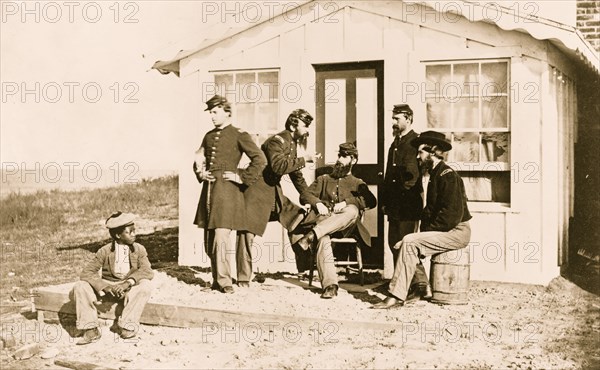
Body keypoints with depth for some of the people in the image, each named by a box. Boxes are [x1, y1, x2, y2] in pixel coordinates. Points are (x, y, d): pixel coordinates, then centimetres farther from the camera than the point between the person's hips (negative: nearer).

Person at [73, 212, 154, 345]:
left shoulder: (139, 250, -4)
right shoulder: (105, 251, -6)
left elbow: (147, 271, -17)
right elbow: (87, 272, -11)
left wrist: (128, 282, -34)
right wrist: (103, 287, -28)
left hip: (130, 287, -1)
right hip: (107, 285, 1)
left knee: (145, 286, -32)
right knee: (80, 286, -22)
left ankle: (125, 326, -21)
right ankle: (91, 329, -19)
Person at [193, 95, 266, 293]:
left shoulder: (239, 135, -3)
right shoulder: (209, 136, 17)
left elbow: (260, 159, -9)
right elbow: (199, 159, 29)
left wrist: (242, 177, -10)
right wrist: (200, 173, 9)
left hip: (227, 189, -7)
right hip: (209, 189, 7)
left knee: (221, 237, -12)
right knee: (209, 239, 7)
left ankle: (224, 281, -3)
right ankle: (217, 279, 17)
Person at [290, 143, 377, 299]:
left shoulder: (358, 184, 25)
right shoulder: (324, 179, 31)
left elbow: (371, 201, 4)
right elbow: (305, 195, 17)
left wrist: (346, 202, -11)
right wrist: (318, 203, -5)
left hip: (345, 227, 0)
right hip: (323, 220, 1)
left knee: (352, 210, -37)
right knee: (323, 239, -37)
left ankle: (312, 235, -49)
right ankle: (330, 284, -49)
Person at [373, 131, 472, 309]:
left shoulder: (447, 175, -14)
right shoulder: (434, 174, 17)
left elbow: (452, 214, -21)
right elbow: (430, 209, 20)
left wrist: (429, 230, -16)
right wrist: (425, 231, 5)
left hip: (457, 232, -9)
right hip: (444, 231, 9)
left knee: (409, 242, -23)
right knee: (401, 245, -2)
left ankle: (396, 296, -22)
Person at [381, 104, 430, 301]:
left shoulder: (415, 142, -6)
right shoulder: (395, 143, 20)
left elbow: (414, 170, -14)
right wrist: (385, 201, 17)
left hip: (409, 204, -9)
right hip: (394, 204, 9)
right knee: (394, 244, 11)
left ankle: (422, 286, -6)